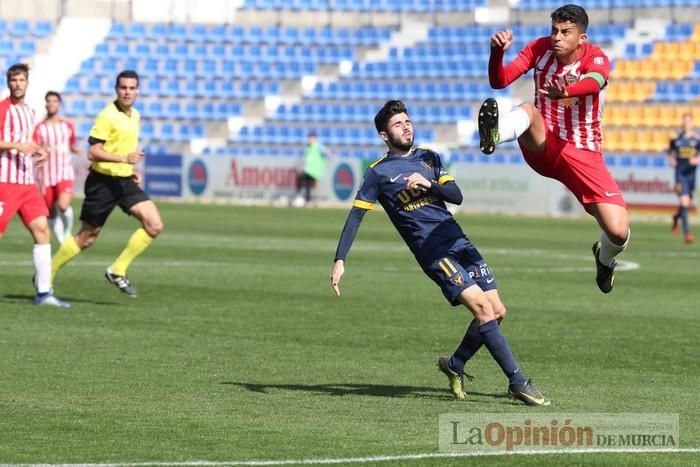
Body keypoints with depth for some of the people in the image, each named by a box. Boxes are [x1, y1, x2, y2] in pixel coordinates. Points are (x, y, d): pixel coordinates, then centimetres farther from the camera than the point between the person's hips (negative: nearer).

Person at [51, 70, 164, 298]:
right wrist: (125, 159, -30)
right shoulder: (108, 116, -16)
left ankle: (117, 271, 0)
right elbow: (93, 152, -21)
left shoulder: (135, 115, 10)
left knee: (154, 225, -10)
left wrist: (131, 170, 14)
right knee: (87, 238, 2)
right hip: (103, 182, -7)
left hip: (124, 181, 7)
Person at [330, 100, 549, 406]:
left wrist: (428, 184, -12)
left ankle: (455, 366, 23)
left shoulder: (428, 157, 15)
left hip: (459, 242, 6)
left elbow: (457, 196, 8)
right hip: (433, 252, -6)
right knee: (483, 308, -19)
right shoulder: (379, 173, 2)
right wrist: (340, 260, -7)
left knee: (497, 312, 2)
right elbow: (355, 216, 2)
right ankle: (518, 382, -17)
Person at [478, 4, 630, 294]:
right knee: (527, 110, -33)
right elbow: (499, 82, -11)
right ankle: (492, 136, -68)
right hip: (542, 146, 1)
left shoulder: (596, 59, -13)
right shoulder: (539, 49, -4)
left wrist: (565, 92, -61)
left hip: (583, 154, -1)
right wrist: (497, 52, -33)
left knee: (618, 232, -14)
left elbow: (593, 83, -38)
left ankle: (605, 259, 23)